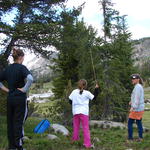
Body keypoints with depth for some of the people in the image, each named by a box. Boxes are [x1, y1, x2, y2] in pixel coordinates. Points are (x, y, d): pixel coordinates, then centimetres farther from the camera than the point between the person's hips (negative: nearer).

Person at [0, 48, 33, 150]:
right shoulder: (21, 67, -11)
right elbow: (30, 78, -29)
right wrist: (25, 89, -17)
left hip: (10, 98, 6)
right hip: (20, 99, -6)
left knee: (10, 122, 11)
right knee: (19, 122, 1)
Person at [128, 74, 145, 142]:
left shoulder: (137, 87, -16)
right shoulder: (140, 86, 13)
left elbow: (137, 98, -22)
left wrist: (133, 107, -23)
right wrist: (132, 102, 11)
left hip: (136, 109, -9)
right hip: (141, 108, 9)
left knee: (130, 122, 0)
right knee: (139, 123, 13)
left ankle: (130, 137, 5)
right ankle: (140, 137, 17)